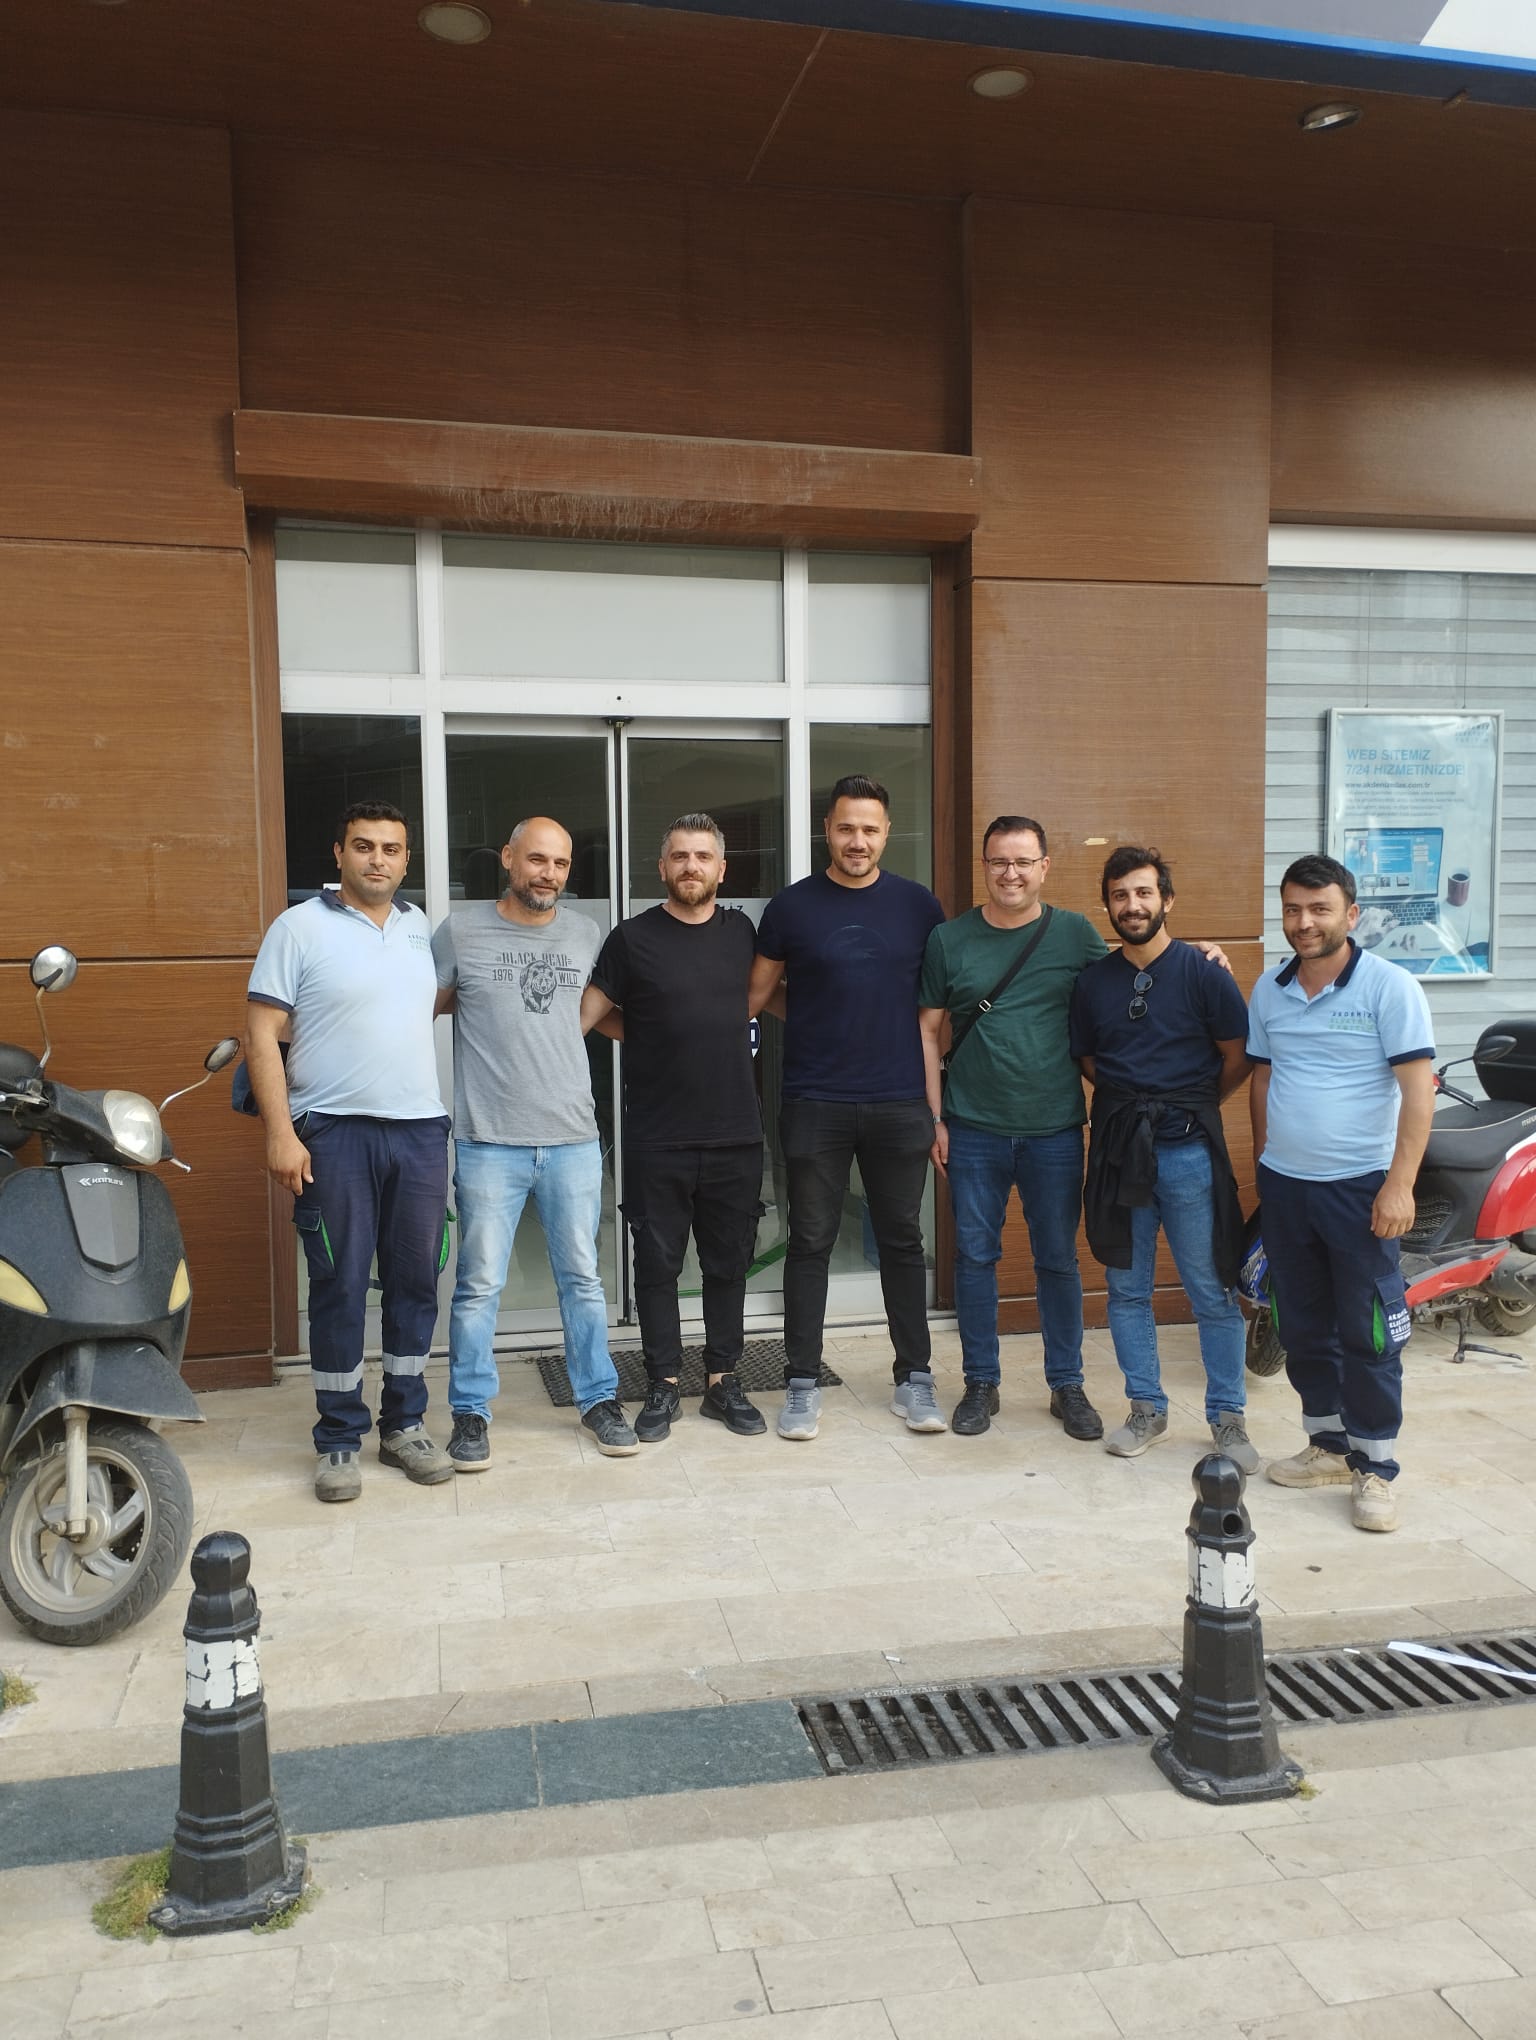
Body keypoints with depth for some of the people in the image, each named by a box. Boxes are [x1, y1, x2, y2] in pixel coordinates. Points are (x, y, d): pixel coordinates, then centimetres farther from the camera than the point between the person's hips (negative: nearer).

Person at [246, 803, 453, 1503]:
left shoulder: (419, 926, 13)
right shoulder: (298, 927, -2)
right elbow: (263, 1036, -6)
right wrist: (279, 1133, -13)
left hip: (420, 1130, 5)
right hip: (334, 1132, -4)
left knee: (415, 1282, 9)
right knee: (339, 1287, 1)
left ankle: (404, 1425, 22)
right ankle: (339, 1440, 14)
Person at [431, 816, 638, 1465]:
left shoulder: (584, 933, 9)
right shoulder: (461, 930, -1)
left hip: (573, 1139, 3)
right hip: (489, 1143, -3)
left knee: (582, 1279, 12)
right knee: (479, 1284, 4)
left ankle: (598, 1398, 26)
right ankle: (471, 1412, 19)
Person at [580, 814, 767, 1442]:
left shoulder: (742, 932, 7)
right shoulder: (634, 937, -3)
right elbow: (584, 1014, -3)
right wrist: (651, 1038, -8)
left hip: (736, 1135, 3)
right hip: (656, 1141, -3)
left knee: (728, 1263, 11)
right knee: (658, 1265, 6)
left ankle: (723, 1382, 24)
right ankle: (663, 1386, 20)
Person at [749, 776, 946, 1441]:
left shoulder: (918, 905, 4)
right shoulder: (792, 906, 0)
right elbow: (756, 994, 7)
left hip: (900, 1104, 1)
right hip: (815, 1104, -1)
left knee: (903, 1241, 10)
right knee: (811, 1243, 6)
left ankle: (914, 1379, 22)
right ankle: (802, 1384, 16)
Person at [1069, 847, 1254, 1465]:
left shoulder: (1203, 972, -3)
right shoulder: (1093, 981, 7)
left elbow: (1239, 1058, 2)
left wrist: (1192, 1105, 9)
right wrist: (1130, 1099, 8)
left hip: (1188, 1151, -3)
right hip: (1117, 1150, 4)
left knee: (1212, 1292, 2)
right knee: (1127, 1290, 10)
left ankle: (1227, 1417, 16)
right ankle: (1147, 1409, 23)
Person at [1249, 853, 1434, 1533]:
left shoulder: (1390, 988, -9)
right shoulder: (1268, 991, 7)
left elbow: (1417, 1090, -13)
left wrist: (1400, 1185, -19)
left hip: (1360, 1187, -5)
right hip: (1284, 1186, 6)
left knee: (1368, 1334, 1)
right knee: (1302, 1326, 13)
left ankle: (1374, 1467, 13)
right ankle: (1329, 1444, 28)